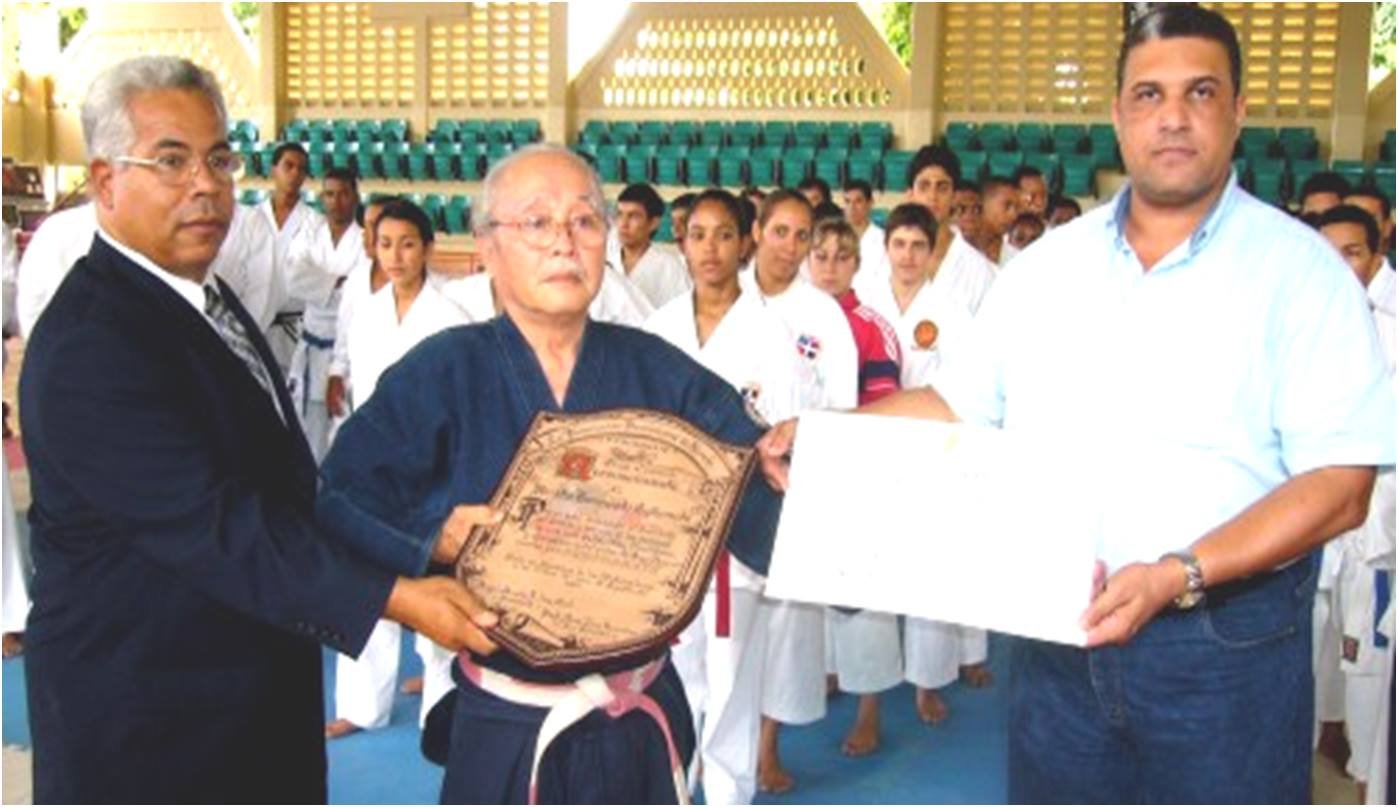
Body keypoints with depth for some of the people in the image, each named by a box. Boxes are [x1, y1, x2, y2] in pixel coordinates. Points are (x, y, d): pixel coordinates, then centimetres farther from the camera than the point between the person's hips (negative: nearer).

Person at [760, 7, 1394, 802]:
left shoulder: (1300, 269, -7)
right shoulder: (1051, 263, 6)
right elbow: (961, 403, 12)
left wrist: (1179, 575, -25)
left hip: (1223, 645, -3)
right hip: (1058, 632, 4)